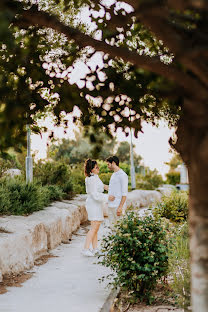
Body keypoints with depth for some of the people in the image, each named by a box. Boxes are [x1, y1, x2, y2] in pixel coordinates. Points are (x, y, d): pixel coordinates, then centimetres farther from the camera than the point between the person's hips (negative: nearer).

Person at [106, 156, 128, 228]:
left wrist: (120, 207, -20)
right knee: (112, 226, 10)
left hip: (118, 206, -9)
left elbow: (124, 193, -14)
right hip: (111, 206, 9)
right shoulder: (113, 175, 19)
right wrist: (109, 196, 5)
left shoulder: (122, 175, -9)